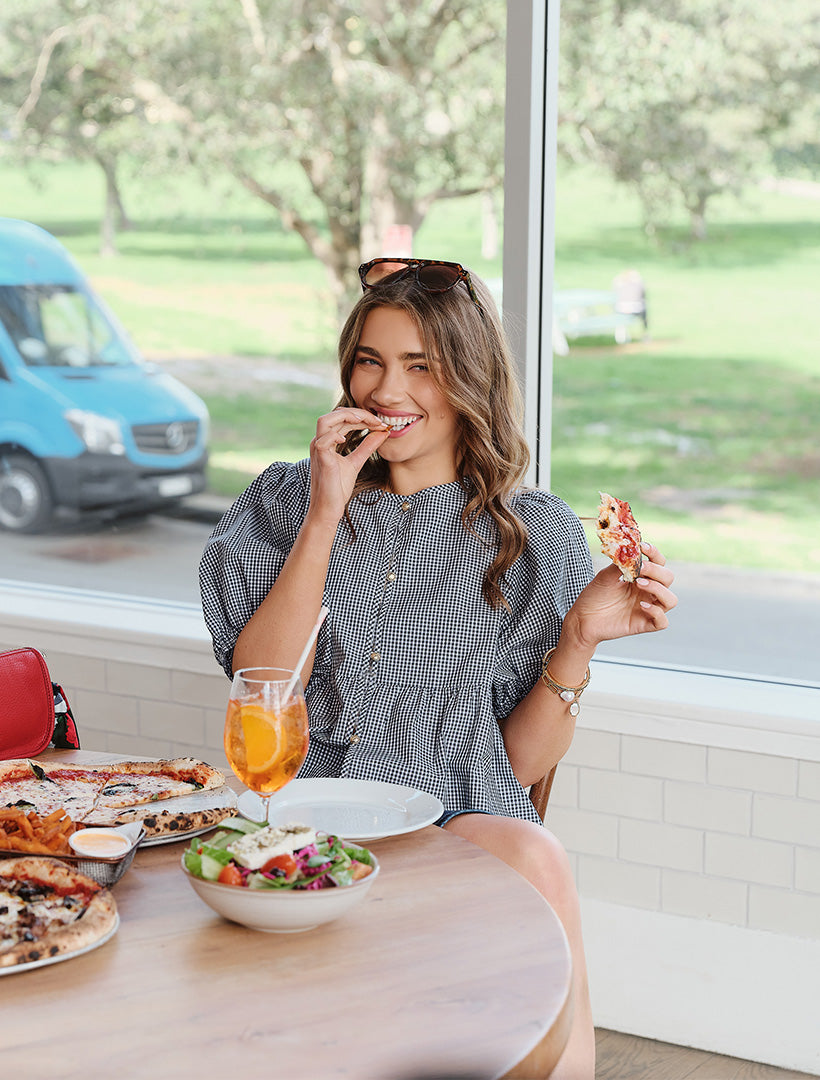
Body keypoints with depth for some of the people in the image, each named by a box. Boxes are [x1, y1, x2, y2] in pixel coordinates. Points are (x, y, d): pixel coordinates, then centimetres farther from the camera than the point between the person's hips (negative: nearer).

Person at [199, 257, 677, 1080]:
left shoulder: (534, 535, 9)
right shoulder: (285, 501, 12)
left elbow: (519, 763, 7)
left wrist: (579, 639, -9)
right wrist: (325, 517, -6)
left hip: (463, 823, 2)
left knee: (534, 860, -33)